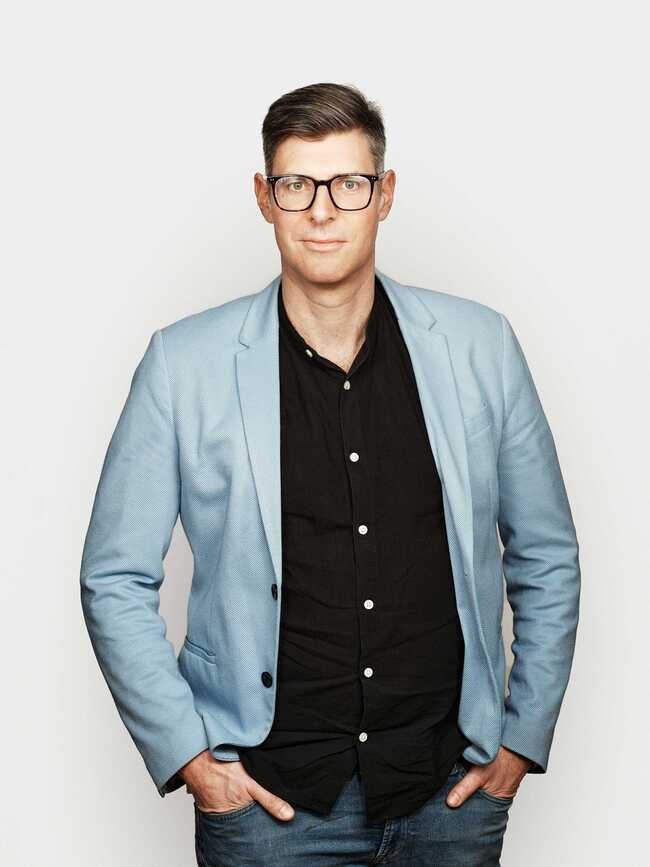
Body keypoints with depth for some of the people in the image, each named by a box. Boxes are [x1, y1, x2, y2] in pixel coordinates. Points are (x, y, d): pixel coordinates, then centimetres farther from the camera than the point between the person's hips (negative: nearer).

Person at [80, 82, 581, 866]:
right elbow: (115, 580, 0)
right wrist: (186, 754, -4)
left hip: (451, 782, 2)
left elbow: (547, 559, 8)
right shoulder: (184, 362, -5)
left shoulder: (479, 345, -1)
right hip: (269, 788, -1)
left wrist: (524, 737, 5)